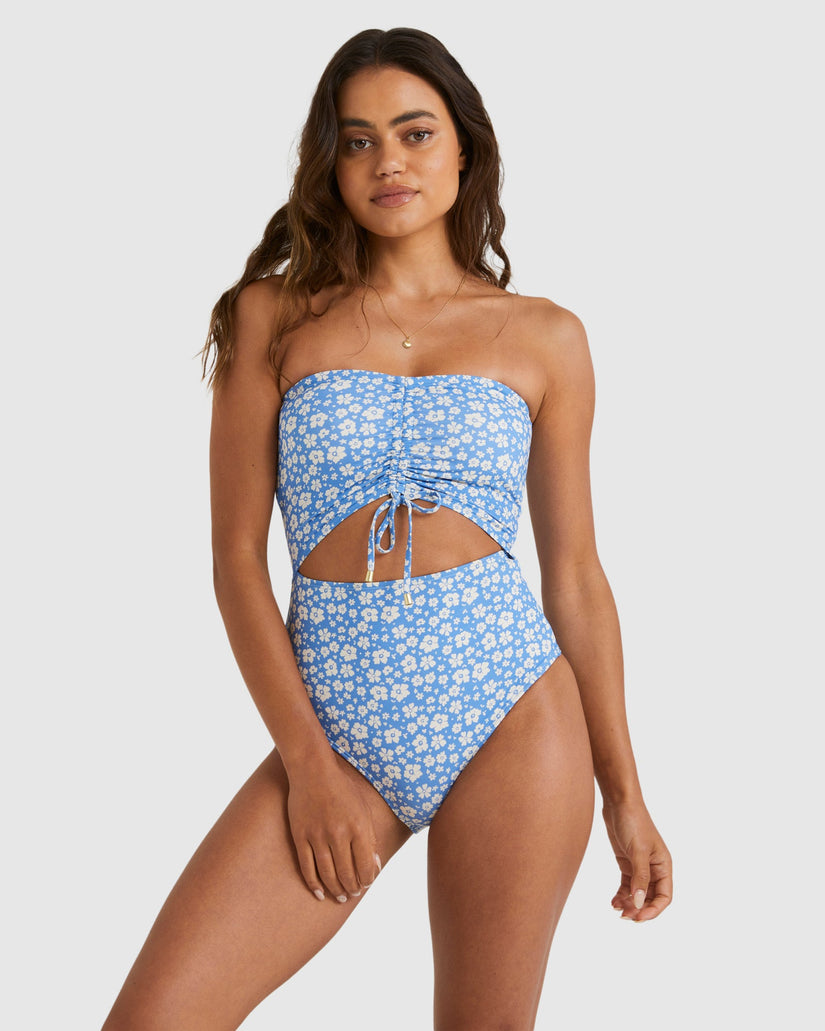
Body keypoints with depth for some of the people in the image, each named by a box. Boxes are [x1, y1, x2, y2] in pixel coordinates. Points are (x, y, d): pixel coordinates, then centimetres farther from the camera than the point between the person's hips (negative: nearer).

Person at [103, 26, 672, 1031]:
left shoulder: (544, 336, 7)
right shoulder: (274, 315, 5)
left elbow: (574, 572, 9)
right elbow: (237, 557, 2)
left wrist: (624, 793, 8)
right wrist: (306, 759, -6)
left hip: (507, 716, 0)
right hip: (331, 724, 0)